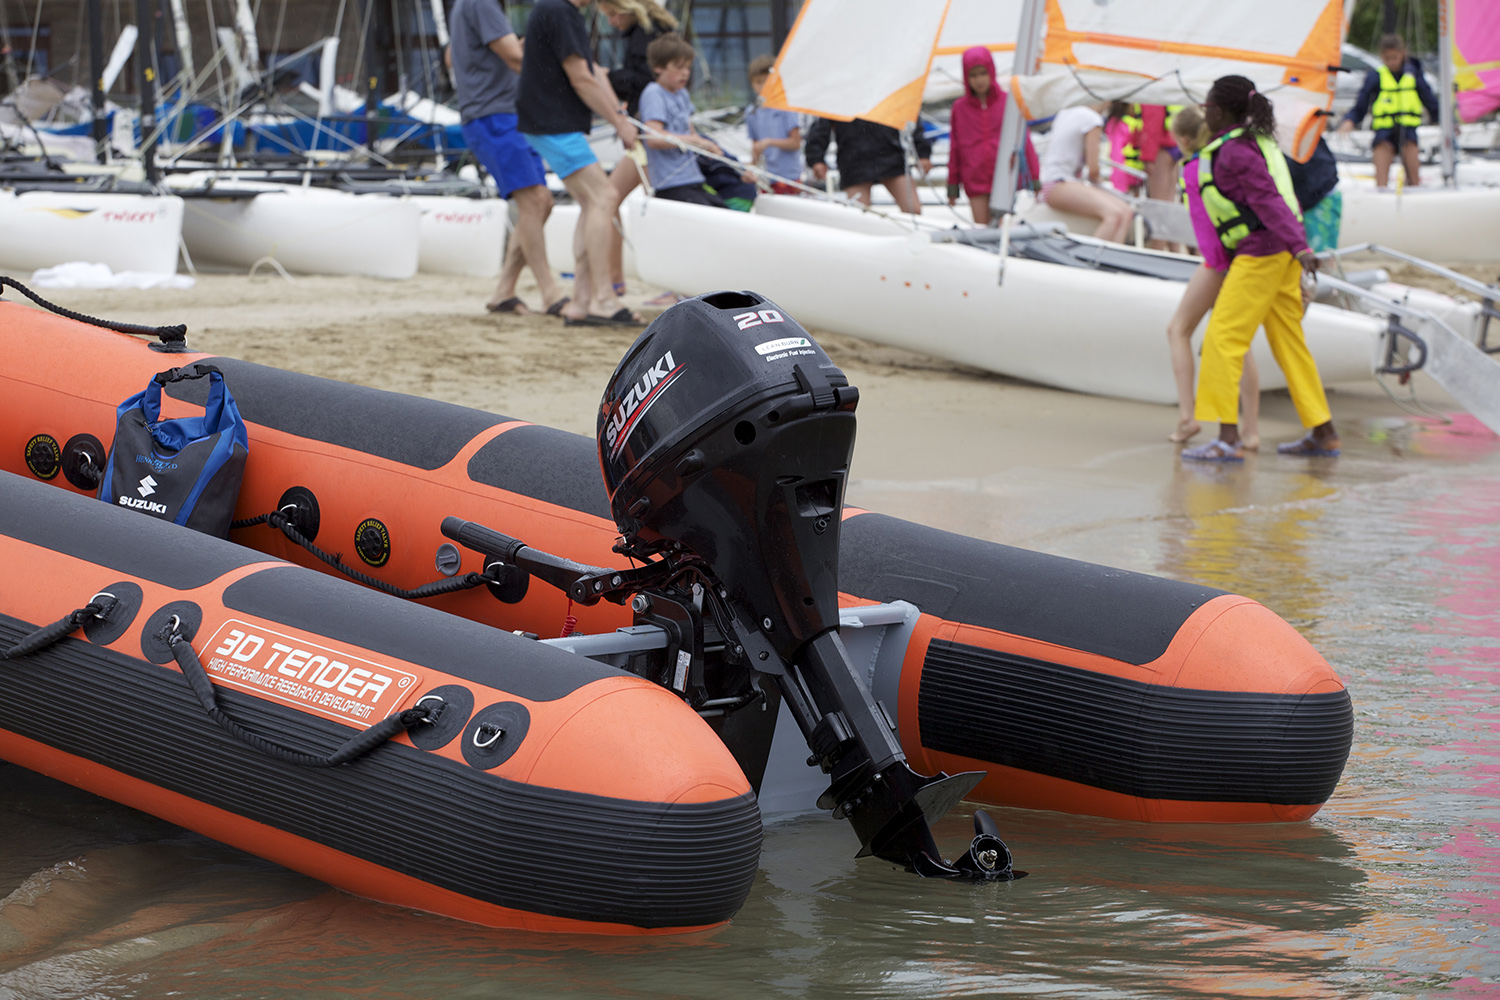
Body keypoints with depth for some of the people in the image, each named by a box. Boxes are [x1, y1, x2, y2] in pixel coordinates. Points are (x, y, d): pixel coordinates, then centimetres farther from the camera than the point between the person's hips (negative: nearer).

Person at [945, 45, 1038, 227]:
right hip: (975, 181, 1)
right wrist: (952, 186, 12)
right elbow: (954, 148, 11)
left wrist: (1033, 178, 4)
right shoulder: (960, 108, 6)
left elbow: (1023, 140, 5)